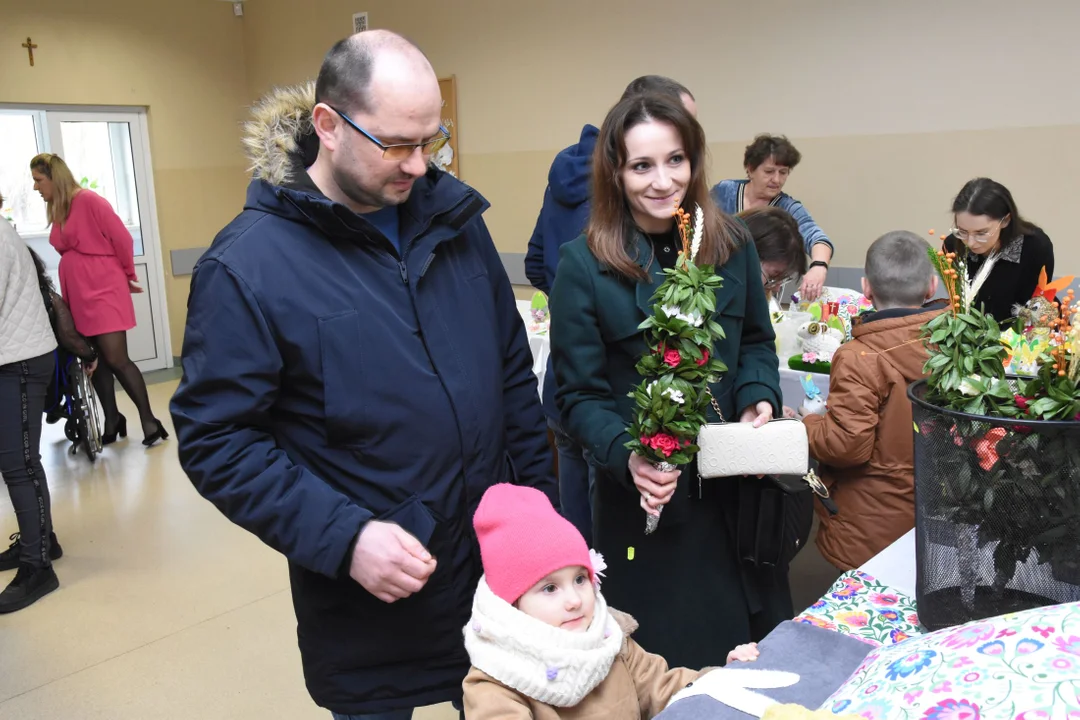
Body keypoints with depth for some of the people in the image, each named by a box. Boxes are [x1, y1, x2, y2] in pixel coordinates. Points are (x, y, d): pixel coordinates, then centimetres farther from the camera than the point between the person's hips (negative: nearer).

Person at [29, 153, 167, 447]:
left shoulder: (88, 200, -11)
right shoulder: (57, 210, 12)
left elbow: (122, 238, -10)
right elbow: (69, 251, 15)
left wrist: (128, 275, 2)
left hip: (104, 290, -7)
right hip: (77, 295, 7)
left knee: (116, 360, -8)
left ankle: (149, 420, 2)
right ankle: (112, 421, 21)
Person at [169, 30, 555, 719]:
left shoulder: (455, 217, 0)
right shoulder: (247, 266, -15)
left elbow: (513, 372, 7)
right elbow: (216, 439, -14)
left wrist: (540, 505, 6)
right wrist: (342, 540, -22)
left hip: (499, 564, 5)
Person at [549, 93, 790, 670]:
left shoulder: (731, 243, 0)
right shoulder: (584, 265, -11)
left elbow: (756, 341, 12)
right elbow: (580, 395, -8)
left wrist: (758, 400, -7)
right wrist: (627, 456, -24)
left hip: (736, 485, 4)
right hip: (645, 496, -3)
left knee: (758, 641, 19)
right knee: (665, 664, 11)